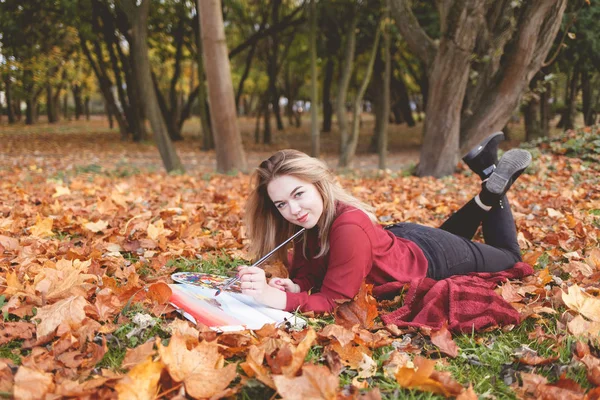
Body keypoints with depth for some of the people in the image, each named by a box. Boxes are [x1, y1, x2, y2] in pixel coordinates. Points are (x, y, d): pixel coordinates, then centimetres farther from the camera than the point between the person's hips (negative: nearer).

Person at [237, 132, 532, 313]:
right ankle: (488, 172, 32)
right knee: (452, 233, 39)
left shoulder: (350, 227, -44)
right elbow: (306, 272, -16)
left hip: (432, 257, -6)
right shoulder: (312, 218, -21)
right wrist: (292, 287, -40)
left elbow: (334, 301, -41)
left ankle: (495, 189, 22)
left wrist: (275, 298, -55)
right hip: (401, 240, 6)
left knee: (508, 257, 24)